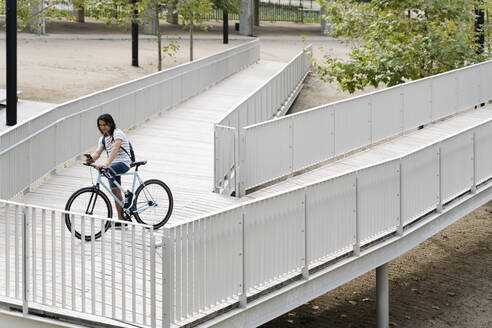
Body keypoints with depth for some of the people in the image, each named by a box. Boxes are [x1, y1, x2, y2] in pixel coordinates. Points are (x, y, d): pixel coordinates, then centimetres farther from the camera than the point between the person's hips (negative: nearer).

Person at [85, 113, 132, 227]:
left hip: (123, 163, -8)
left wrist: (106, 164, -39)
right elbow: (98, 152, 0)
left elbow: (115, 150, -26)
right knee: (116, 192, 6)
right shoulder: (103, 138, 15)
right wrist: (91, 158, -25)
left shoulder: (118, 133, -10)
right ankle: (121, 220, 12)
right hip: (113, 165, 8)